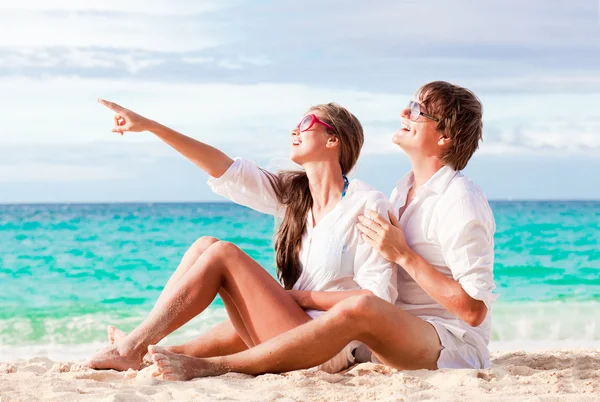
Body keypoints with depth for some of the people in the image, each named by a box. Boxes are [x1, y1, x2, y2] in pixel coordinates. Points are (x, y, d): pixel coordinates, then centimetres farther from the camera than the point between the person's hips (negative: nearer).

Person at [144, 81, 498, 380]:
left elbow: (473, 310, -19)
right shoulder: (404, 191, 14)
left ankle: (212, 367, -38)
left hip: (455, 345, -9)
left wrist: (403, 255, -18)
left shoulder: (461, 203, -13)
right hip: (396, 336, 9)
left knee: (359, 309, -38)